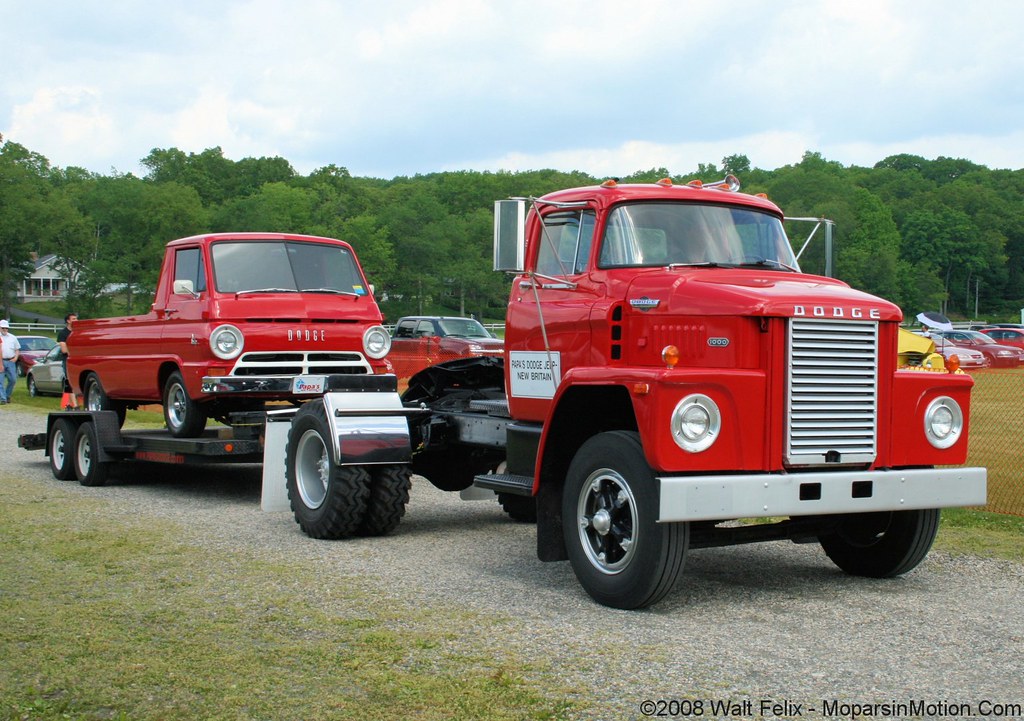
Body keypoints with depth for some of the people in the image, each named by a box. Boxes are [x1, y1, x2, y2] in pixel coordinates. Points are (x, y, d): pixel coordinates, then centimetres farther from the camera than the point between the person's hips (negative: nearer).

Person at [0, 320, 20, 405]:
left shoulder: (12, 337, 13)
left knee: (13, 380, 3)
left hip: (10, 361, 3)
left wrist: (15, 358, 1)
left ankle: (7, 395, 22)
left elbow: (17, 349, 18)